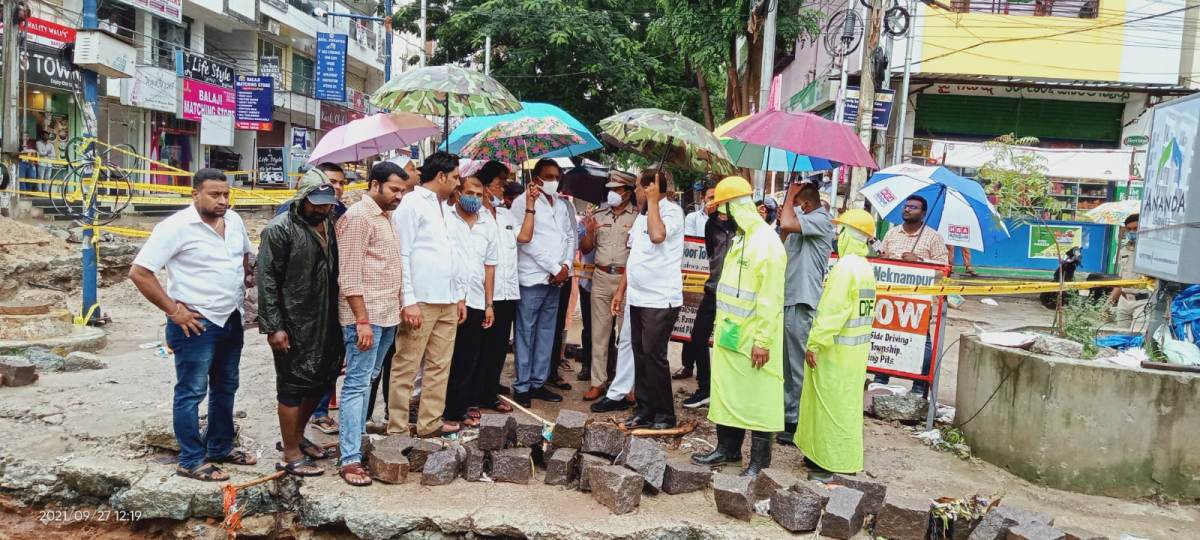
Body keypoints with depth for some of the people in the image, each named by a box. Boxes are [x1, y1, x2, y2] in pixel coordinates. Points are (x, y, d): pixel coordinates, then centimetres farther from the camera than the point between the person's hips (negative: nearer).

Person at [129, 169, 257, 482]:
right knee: (191, 392, 1)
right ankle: (191, 461, 10)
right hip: (195, 323, -8)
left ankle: (221, 447, 32)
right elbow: (139, 272, -17)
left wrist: (247, 278, 6)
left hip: (231, 319, 8)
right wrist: (173, 309, -17)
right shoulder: (177, 227, -16)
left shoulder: (234, 221, 5)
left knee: (226, 387, 18)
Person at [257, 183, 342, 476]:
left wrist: (338, 317, 14)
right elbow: (266, 280, -14)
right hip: (294, 326, -7)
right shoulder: (279, 229, -13)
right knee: (293, 386, 3)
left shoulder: (330, 224, 7)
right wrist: (273, 327, -17)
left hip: (326, 322, 7)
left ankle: (296, 436, 37)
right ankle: (291, 454, 16)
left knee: (322, 380, 16)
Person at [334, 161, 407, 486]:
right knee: (357, 384, -6)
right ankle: (350, 458, -3)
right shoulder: (358, 216, -12)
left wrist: (394, 314, 16)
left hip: (387, 316, 9)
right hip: (365, 316, -9)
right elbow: (349, 275, -17)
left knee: (367, 381, 14)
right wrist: (362, 320, -21)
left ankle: (356, 437, 24)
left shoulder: (386, 216, 15)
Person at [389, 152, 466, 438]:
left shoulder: (445, 207, 18)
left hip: (447, 301, 8)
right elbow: (402, 255, -11)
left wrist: (460, 295, 17)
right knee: (406, 367, -2)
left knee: (440, 366, 10)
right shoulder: (412, 204, -7)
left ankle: (431, 422, 18)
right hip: (421, 301, -8)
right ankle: (397, 428, 4)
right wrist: (408, 301, -16)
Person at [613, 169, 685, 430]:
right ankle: (645, 410, 21)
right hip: (638, 298, 8)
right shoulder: (642, 215, 15)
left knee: (654, 356, -4)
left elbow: (657, 235, -32)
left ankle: (664, 415, 8)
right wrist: (621, 290, 16)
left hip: (660, 300, -8)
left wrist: (653, 200, -20)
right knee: (640, 355, 11)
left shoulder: (672, 211, -11)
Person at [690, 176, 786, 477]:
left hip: (752, 339, -9)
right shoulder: (739, 240, 12)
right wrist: (719, 328, 15)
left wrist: (763, 340, -21)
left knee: (757, 397, 1)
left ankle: (759, 460, 10)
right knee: (727, 392, 14)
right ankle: (728, 449, 26)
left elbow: (770, 298, -19)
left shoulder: (767, 242, -16)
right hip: (730, 334, 9)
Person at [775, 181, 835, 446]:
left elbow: (787, 224, -27)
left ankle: (798, 423, 2)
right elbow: (783, 241, 20)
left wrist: (790, 196, -12)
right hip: (788, 300, 10)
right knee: (787, 365, 17)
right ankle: (787, 413, 27)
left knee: (799, 366, -4)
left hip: (801, 304, -10)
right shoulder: (802, 225, 17)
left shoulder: (821, 220, -12)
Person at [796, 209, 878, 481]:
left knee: (834, 406, -2)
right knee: (843, 404, 16)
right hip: (856, 348, 9)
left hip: (837, 351, -9)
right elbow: (865, 311, 14)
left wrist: (814, 344, -18)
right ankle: (824, 455, 26)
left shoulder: (845, 267, -19)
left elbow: (832, 312, -23)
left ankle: (837, 465, 5)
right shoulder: (866, 267, 10)